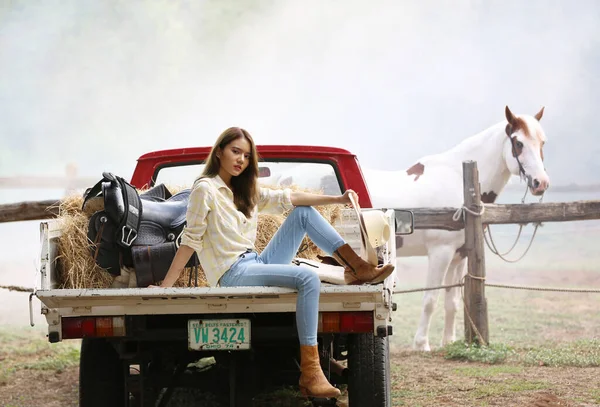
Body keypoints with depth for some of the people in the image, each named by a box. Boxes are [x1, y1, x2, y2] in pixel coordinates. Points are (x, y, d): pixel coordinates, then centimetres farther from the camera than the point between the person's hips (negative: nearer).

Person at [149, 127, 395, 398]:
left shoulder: (246, 191, 17)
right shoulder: (205, 189, -7)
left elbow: (288, 198, 10)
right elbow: (190, 240, -10)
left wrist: (337, 199, 0)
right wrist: (165, 287, -15)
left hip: (257, 265, 8)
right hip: (233, 274, -8)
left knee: (304, 213, 4)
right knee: (308, 278, -29)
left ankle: (357, 269, -1)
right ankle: (310, 374, -37)